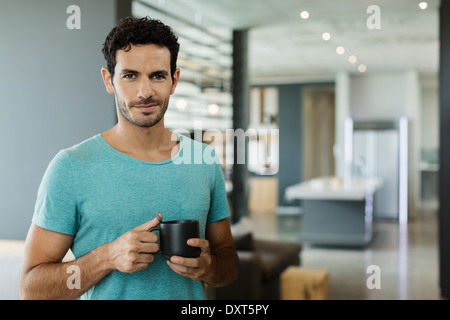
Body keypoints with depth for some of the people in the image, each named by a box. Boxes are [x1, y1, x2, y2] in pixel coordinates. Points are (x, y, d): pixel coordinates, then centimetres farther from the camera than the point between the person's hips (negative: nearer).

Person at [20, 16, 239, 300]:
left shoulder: (205, 161, -4)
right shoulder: (70, 167, -14)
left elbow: (229, 261, 4)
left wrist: (208, 267, -17)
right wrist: (108, 257, -26)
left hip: (191, 297, 3)